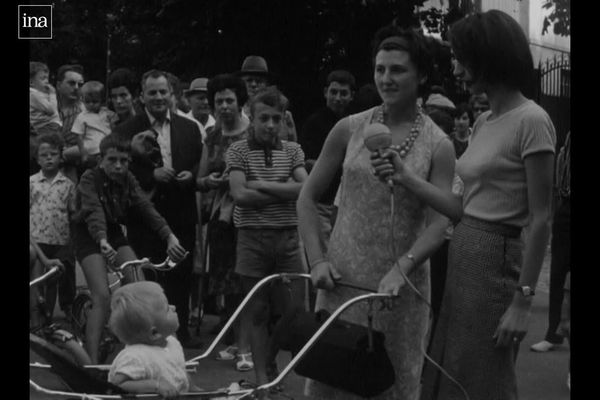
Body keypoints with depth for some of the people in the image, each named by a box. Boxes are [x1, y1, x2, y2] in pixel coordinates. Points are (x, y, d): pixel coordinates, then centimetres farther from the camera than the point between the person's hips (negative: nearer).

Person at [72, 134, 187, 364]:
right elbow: (93, 212, -36)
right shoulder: (90, 179, -20)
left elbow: (146, 208, -17)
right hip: (89, 238, -5)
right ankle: (92, 362, -18)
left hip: (115, 234, 5)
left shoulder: (128, 180, -5)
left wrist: (169, 235, -33)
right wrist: (102, 241, -56)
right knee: (102, 297, -19)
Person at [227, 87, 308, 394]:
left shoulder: (292, 150, 8)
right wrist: (285, 191, -7)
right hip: (253, 238, -2)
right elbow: (240, 194, -11)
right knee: (257, 311, 4)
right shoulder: (238, 151, 1)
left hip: (289, 238, 2)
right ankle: (263, 376, 13)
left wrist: (263, 186, -11)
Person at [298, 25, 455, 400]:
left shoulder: (438, 145, -3)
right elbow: (308, 197, 6)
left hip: (400, 282, -1)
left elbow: (438, 222, -9)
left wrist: (402, 268, -24)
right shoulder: (349, 129, 1)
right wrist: (318, 260, -5)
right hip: (342, 275, 1)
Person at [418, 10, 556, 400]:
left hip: (496, 260, -8)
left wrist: (523, 300, -18)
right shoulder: (484, 122, 11)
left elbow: (541, 221, -15)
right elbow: (464, 208, 8)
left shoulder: (531, 121, -13)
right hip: (463, 257, 8)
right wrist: (405, 176, 0)